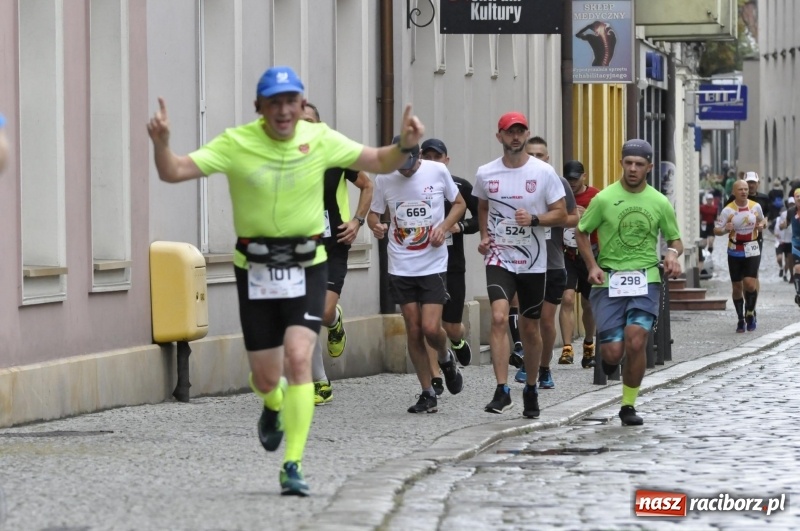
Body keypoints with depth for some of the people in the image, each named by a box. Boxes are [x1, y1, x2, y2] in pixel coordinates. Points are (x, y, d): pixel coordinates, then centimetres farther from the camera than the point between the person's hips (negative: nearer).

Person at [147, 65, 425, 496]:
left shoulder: (320, 140, -4)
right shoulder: (236, 143, -9)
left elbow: (379, 162, 5)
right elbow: (174, 172, -14)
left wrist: (404, 145, -15)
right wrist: (160, 142, -35)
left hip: (306, 266, 0)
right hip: (255, 267, 0)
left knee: (298, 358, -18)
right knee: (265, 378, 4)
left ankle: (292, 467, -12)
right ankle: (274, 407, 45)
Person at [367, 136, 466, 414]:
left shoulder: (438, 171, -4)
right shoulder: (384, 178, -1)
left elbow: (459, 204, 9)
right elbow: (373, 213, 10)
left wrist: (445, 226, -9)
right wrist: (376, 225, -14)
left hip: (433, 264, -2)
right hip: (401, 266, 2)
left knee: (431, 328, -12)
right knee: (413, 331, 2)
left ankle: (445, 359, 23)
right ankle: (428, 394, 13)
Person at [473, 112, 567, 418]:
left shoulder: (543, 172, -4)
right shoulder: (485, 174, 1)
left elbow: (561, 214, -2)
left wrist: (534, 219, -20)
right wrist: (484, 236, 6)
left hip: (533, 262, 0)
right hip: (499, 258, 0)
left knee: (530, 328, 10)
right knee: (499, 318, -20)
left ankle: (531, 389, 28)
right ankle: (502, 391, -22)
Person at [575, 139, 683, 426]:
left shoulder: (660, 203, 5)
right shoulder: (604, 198, -1)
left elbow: (675, 240, 17)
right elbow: (581, 232, 9)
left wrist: (672, 253, -7)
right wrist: (593, 266, -4)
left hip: (646, 279, 1)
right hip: (609, 281, -1)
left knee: (636, 342, -18)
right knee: (613, 352, -9)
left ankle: (629, 405, 0)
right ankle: (608, 356, 31)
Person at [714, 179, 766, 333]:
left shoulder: (756, 206, 0)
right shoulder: (728, 210, -7)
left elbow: (763, 219, 20)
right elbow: (716, 230, -6)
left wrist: (762, 225, -4)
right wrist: (725, 229, -27)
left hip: (752, 250, 0)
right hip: (735, 251, 0)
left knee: (750, 284, -14)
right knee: (737, 286, 6)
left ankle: (750, 313, 8)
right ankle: (740, 319, 20)